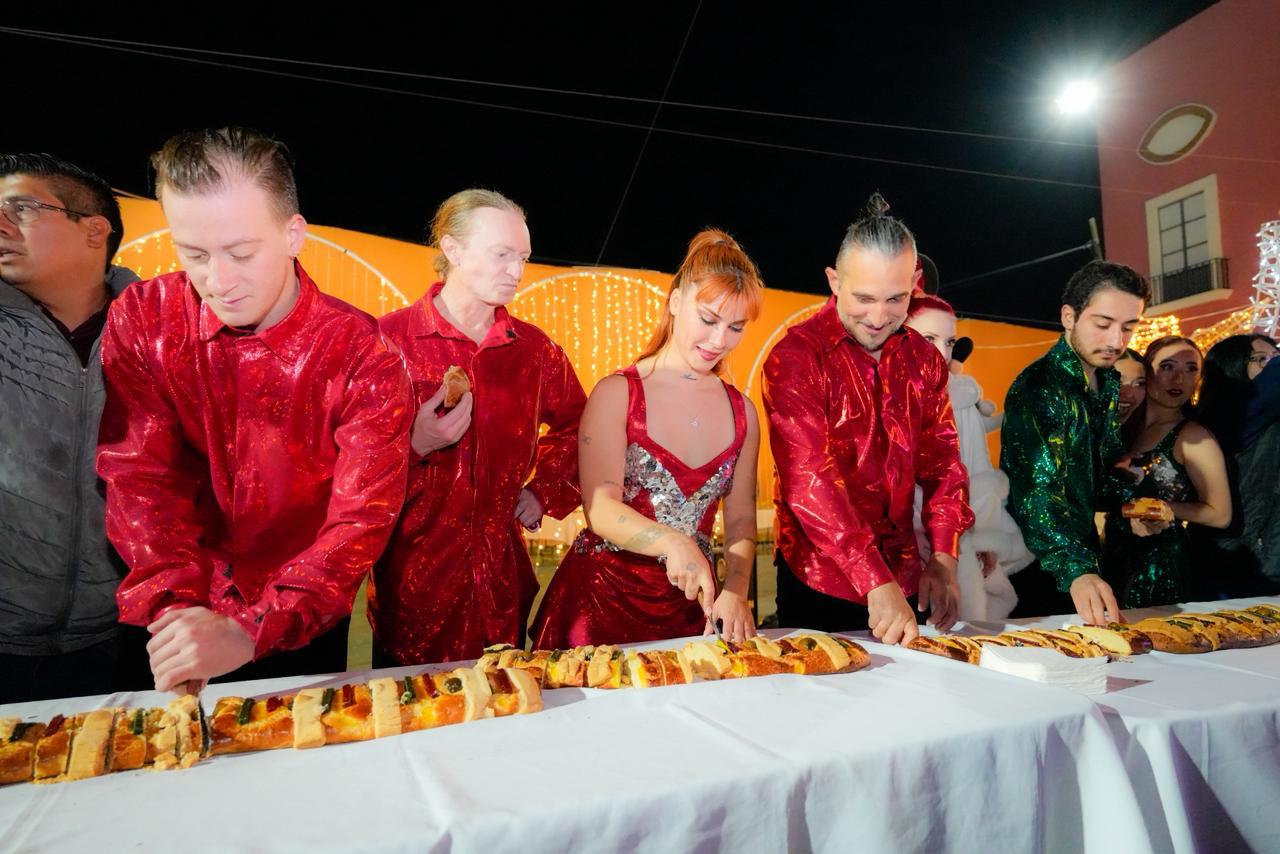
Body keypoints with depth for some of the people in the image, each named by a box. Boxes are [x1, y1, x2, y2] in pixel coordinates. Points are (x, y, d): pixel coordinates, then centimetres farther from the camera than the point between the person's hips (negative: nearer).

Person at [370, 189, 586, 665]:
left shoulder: (533, 348, 3)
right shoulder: (390, 339, -9)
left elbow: (572, 426, 18)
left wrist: (545, 492, 9)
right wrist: (415, 444, -23)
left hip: (501, 575, 4)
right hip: (412, 576, -3)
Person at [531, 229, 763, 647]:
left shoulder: (743, 412, 5)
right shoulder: (617, 394, -8)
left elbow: (741, 519, 8)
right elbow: (601, 509, -17)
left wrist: (735, 591, -7)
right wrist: (672, 542, -33)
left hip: (691, 600, 4)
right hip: (605, 596, -3)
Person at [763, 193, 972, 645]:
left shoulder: (924, 359, 5)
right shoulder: (796, 356, -15)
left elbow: (941, 462, 7)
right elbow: (809, 478, -23)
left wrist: (944, 558, -7)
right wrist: (876, 582, -28)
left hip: (903, 579, 6)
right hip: (820, 586, -5)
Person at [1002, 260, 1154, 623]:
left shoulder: (1110, 383, 4)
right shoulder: (1037, 388, -22)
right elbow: (1040, 493, -32)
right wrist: (1076, 571, -45)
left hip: (1084, 551, 8)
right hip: (1039, 570, -8)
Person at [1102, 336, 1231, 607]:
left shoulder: (1193, 436, -11)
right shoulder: (1127, 428, 5)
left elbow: (1219, 515, -11)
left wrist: (1161, 506, -18)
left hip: (1162, 567, -6)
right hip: (1116, 559, 6)